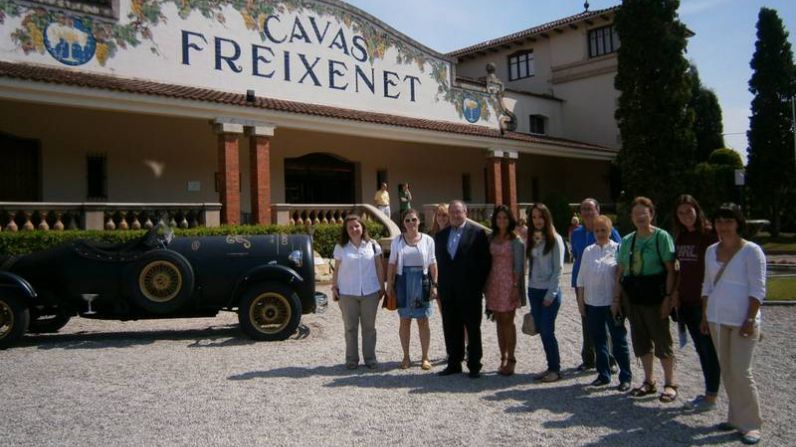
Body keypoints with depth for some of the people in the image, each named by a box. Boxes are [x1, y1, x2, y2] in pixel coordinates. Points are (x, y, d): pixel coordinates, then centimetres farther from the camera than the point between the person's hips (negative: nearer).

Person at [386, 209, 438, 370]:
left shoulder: (427, 240, 3)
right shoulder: (397, 241, 5)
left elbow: (432, 264, 3)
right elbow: (392, 264, 6)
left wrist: (434, 284, -1)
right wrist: (389, 285, 2)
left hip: (422, 282, -1)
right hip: (403, 283, 1)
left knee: (423, 320, 3)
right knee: (404, 320, 5)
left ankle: (425, 357, 12)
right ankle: (406, 357, 15)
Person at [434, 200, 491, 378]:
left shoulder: (477, 233, -4)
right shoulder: (441, 235, 11)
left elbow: (485, 261, -5)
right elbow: (439, 261, 12)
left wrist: (479, 285, -8)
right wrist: (441, 285, 4)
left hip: (469, 290, -4)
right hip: (448, 290, 4)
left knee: (472, 329, 5)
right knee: (451, 329, 10)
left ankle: (474, 365, 14)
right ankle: (454, 363, 21)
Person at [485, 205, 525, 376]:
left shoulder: (515, 240, -4)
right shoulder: (491, 238, 10)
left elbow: (518, 265, -6)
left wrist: (515, 286, -13)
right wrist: (486, 284, 6)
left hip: (509, 282, -5)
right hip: (494, 282, 5)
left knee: (508, 321, -3)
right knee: (499, 321, 8)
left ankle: (511, 359, 5)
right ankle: (503, 358, 14)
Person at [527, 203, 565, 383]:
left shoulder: (555, 239, -6)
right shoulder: (531, 239, 9)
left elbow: (558, 269, -9)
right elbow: (530, 265, 9)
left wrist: (551, 294, -13)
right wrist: (527, 289, 3)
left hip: (550, 291, -5)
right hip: (534, 290, 5)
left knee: (547, 331, -5)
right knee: (541, 330, 8)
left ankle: (555, 369, 8)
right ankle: (550, 367, 18)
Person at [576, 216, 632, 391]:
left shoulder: (618, 249, -5)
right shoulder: (588, 251, 7)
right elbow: (581, 278, 9)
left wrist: (618, 301, -11)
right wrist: (580, 300, 7)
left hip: (612, 303, -4)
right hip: (592, 303, 4)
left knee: (619, 340, 3)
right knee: (598, 340, 12)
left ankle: (625, 377, 14)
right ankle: (603, 374, 24)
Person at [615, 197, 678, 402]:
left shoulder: (661, 237, -7)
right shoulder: (627, 240, 9)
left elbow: (670, 269, -10)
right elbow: (621, 271, 11)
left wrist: (668, 297, -16)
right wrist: (617, 297, 6)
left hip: (655, 295, -6)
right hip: (634, 296, 6)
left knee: (662, 339, 1)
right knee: (641, 340, 12)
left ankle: (670, 384, 14)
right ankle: (649, 381, 26)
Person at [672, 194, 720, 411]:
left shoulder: (709, 236, -10)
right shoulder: (680, 238, 10)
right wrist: (676, 292, 10)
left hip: (704, 301, -7)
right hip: (686, 301, 7)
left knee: (708, 348, 1)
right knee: (700, 347, 14)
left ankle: (711, 397, 10)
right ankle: (708, 392, 24)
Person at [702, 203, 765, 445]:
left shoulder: (751, 251, -8)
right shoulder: (711, 251, 9)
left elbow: (757, 289, -11)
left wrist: (750, 320, -17)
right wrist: (704, 316, 12)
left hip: (742, 321, -6)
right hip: (717, 319, 6)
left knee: (741, 372, -7)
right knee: (727, 371, 11)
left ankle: (750, 423, 6)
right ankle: (736, 417, 22)